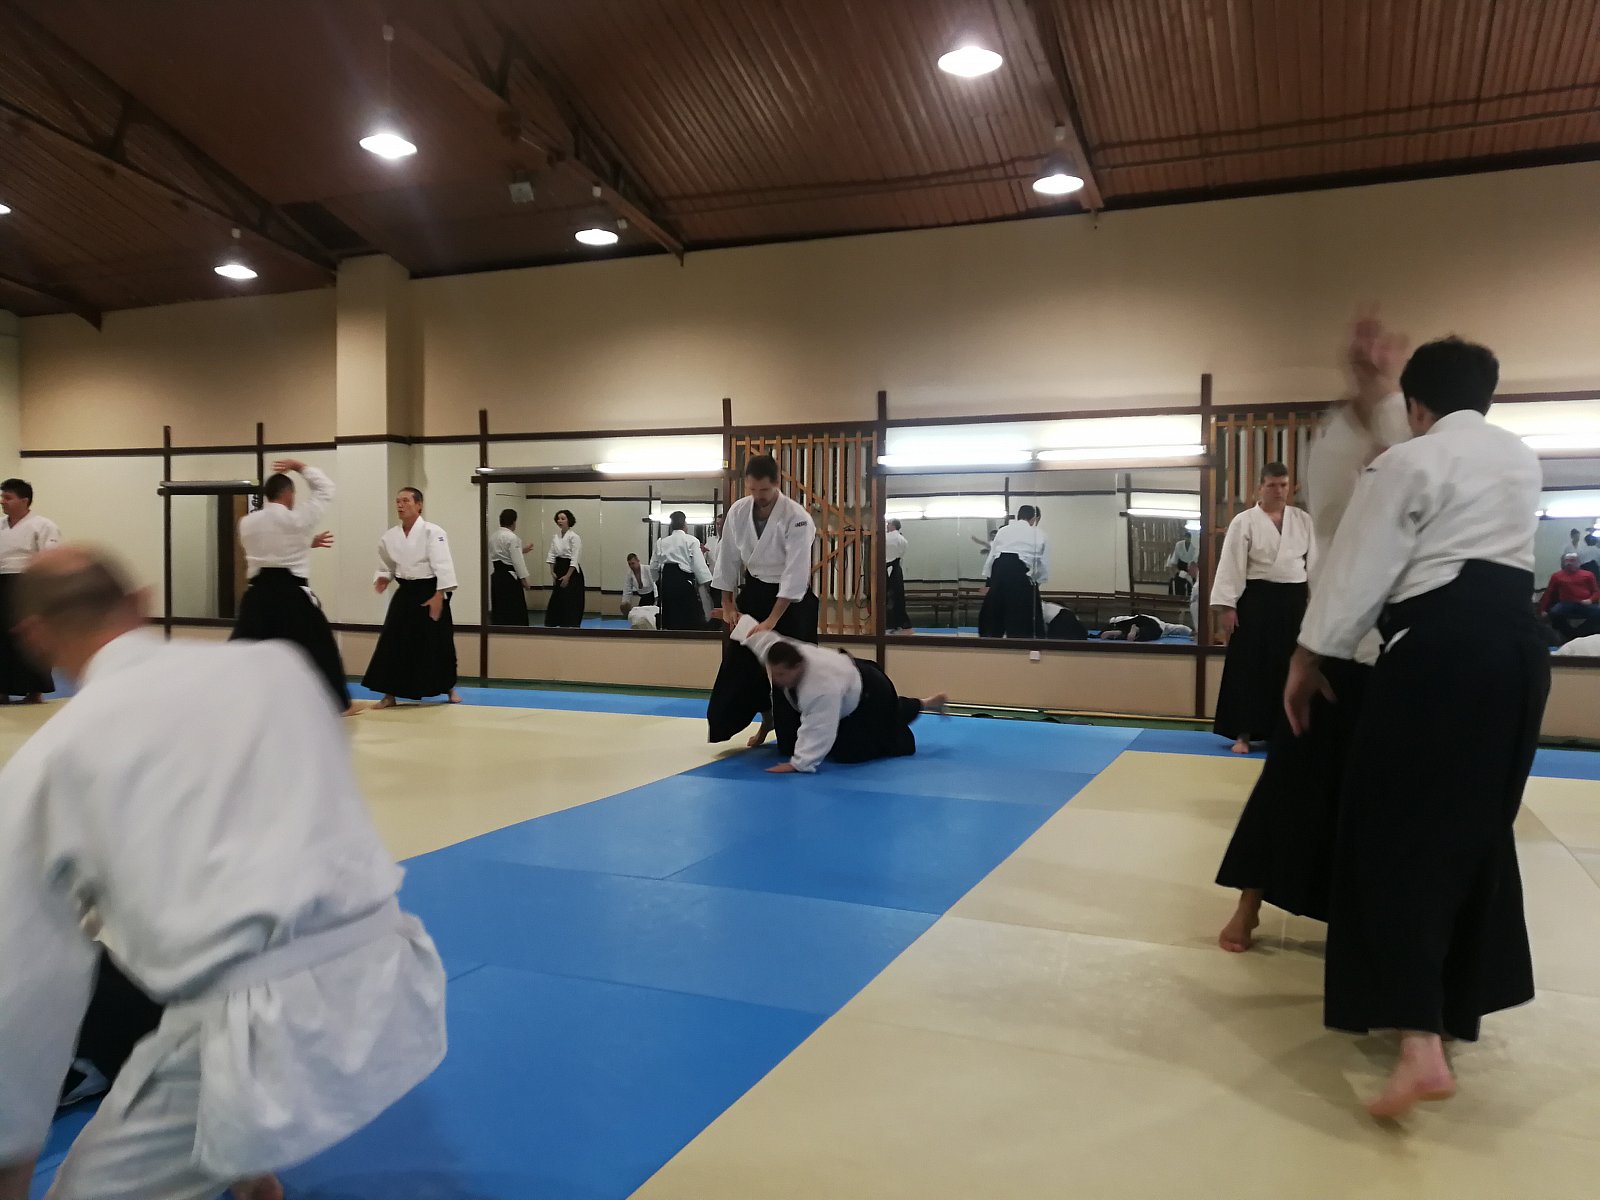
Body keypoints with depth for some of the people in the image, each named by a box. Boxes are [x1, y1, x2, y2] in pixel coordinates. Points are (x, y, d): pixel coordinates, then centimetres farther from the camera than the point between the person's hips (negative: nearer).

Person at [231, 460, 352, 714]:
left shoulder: (247, 523, 7)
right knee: (320, 647, 7)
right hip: (292, 595, -4)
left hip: (259, 594, 4)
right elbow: (325, 489, 5)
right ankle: (340, 703, 12)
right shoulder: (297, 518, -8)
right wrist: (299, 467, 12)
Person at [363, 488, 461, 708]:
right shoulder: (389, 536, 3)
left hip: (431, 593, -4)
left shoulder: (432, 532, -13)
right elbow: (387, 566, 17)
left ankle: (449, 688, 26)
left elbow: (442, 564, -17)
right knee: (392, 643, -1)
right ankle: (389, 695, 9)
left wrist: (439, 596, -22)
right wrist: (383, 579, -4)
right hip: (405, 593, 4)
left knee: (438, 643, 4)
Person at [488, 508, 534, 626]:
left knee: (498, 608, 11)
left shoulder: (492, 536, 11)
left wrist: (521, 550, 27)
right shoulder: (512, 537, -14)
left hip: (496, 576, 9)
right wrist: (524, 578, -12)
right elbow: (517, 560, -17)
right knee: (516, 610, -5)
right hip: (510, 577, -8)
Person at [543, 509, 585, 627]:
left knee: (570, 602, -5)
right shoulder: (555, 537, 8)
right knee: (556, 600, 8)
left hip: (571, 571, -6)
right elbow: (552, 555, 11)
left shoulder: (574, 537, -12)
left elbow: (575, 559, -15)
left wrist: (567, 576, -18)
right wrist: (552, 572, 0)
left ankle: (571, 626, 1)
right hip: (559, 570, 6)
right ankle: (554, 625, 17)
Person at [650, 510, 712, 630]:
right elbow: (699, 565, -8)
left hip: (666, 581, 5)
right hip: (684, 581, -5)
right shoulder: (691, 541, -2)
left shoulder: (661, 542, 12)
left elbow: (653, 567, 11)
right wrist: (709, 583, -5)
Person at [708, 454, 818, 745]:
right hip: (753, 592, 5)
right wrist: (728, 605, 1)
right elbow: (728, 558, 3)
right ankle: (766, 715, 26)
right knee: (742, 657, 8)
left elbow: (796, 573, -25)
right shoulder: (738, 511, -7)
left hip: (790, 596, -5)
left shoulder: (797, 517, -22)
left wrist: (772, 620, -27)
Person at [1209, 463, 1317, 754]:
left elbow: (1314, 561, 10)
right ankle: (1242, 734, 8)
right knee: (1249, 667, -1)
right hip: (1257, 600, -3)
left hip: (1294, 600, 4)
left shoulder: (1303, 519, 8)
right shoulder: (1244, 521, -4)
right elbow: (1231, 564, -7)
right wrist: (1227, 605, -12)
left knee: (1289, 668, 9)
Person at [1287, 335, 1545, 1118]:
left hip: (1439, 649, -8)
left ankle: (1421, 1047, -14)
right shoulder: (1523, 459, 17)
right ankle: (1461, 1000, 33)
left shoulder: (1409, 463, -6)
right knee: (1476, 825, 19)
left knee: (1400, 832, -5)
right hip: (1516, 645, 8)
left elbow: (1358, 569, -8)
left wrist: (1306, 661, 2)